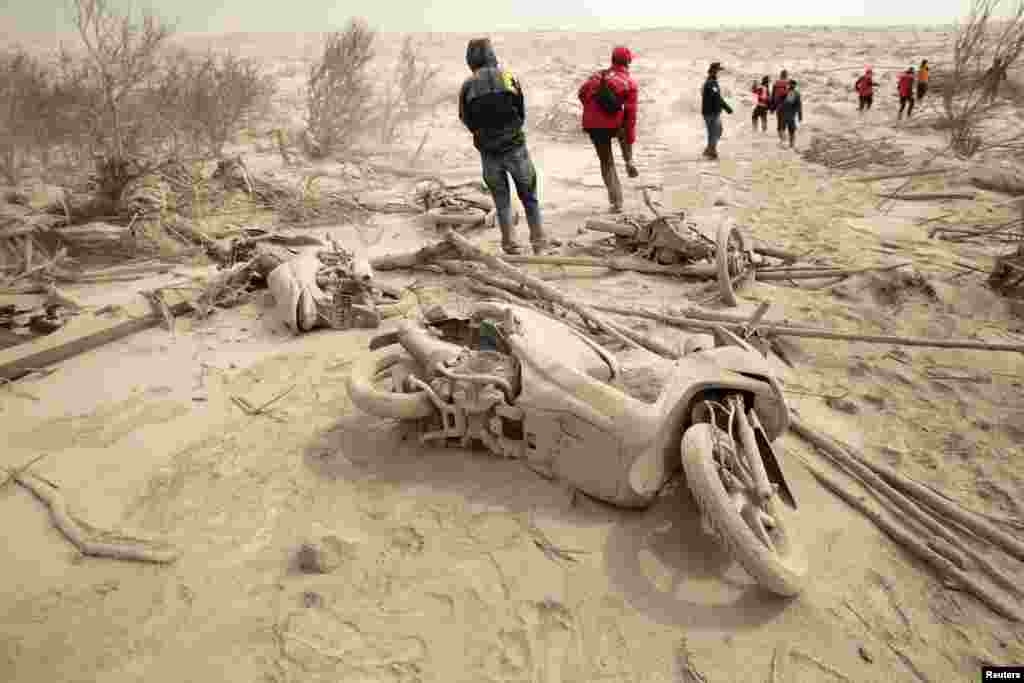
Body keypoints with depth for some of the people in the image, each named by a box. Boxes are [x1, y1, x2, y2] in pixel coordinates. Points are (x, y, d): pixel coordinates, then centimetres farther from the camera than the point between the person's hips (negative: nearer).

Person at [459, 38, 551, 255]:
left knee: (502, 200, 13)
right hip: (515, 146, 0)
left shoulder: (467, 86, -4)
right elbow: (522, 113, 4)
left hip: (488, 152, 0)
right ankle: (540, 244, 12)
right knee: (529, 198, 12)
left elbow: (466, 121, 5)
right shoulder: (508, 77, -4)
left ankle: (511, 245, 11)